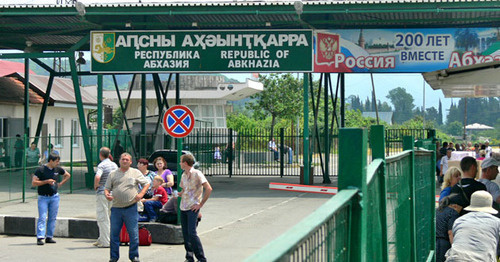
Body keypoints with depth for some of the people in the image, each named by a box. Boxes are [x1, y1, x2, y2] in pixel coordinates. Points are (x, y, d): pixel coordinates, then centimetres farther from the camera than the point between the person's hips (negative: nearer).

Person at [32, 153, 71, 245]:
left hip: (54, 197, 5)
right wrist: (46, 181, -18)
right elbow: (34, 183, -11)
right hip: (43, 197, -5)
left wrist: (60, 183, 10)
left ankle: (49, 237, 12)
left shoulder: (58, 169, 6)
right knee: (42, 218, -11)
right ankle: (40, 238, -14)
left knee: (52, 218, 5)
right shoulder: (41, 170, -8)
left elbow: (67, 175, 24)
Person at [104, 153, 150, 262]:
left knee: (133, 233, -2)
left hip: (131, 208, -2)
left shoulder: (136, 173, 8)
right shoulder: (113, 174, 12)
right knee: (114, 233, 3)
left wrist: (141, 194, -5)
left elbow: (146, 184, 11)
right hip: (116, 208, 2)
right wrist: (107, 194, -10)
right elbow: (107, 188, 12)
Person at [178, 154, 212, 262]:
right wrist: (178, 194, 4)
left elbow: (208, 189, -14)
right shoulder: (184, 175, 12)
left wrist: (201, 204, -13)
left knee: (192, 233, -13)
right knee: (185, 233, 7)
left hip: (193, 207, -7)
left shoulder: (197, 174, -10)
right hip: (183, 208, 7)